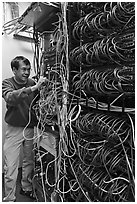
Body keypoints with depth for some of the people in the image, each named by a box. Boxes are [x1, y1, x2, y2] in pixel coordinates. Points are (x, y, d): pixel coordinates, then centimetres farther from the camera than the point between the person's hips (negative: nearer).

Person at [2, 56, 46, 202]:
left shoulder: (33, 83, 1)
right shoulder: (7, 83, -7)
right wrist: (32, 89, -37)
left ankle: (26, 188, 40)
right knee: (10, 166, 3)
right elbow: (10, 98, -29)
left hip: (31, 128, 3)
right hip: (14, 129, -3)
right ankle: (9, 198, 24)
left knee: (29, 161, 17)